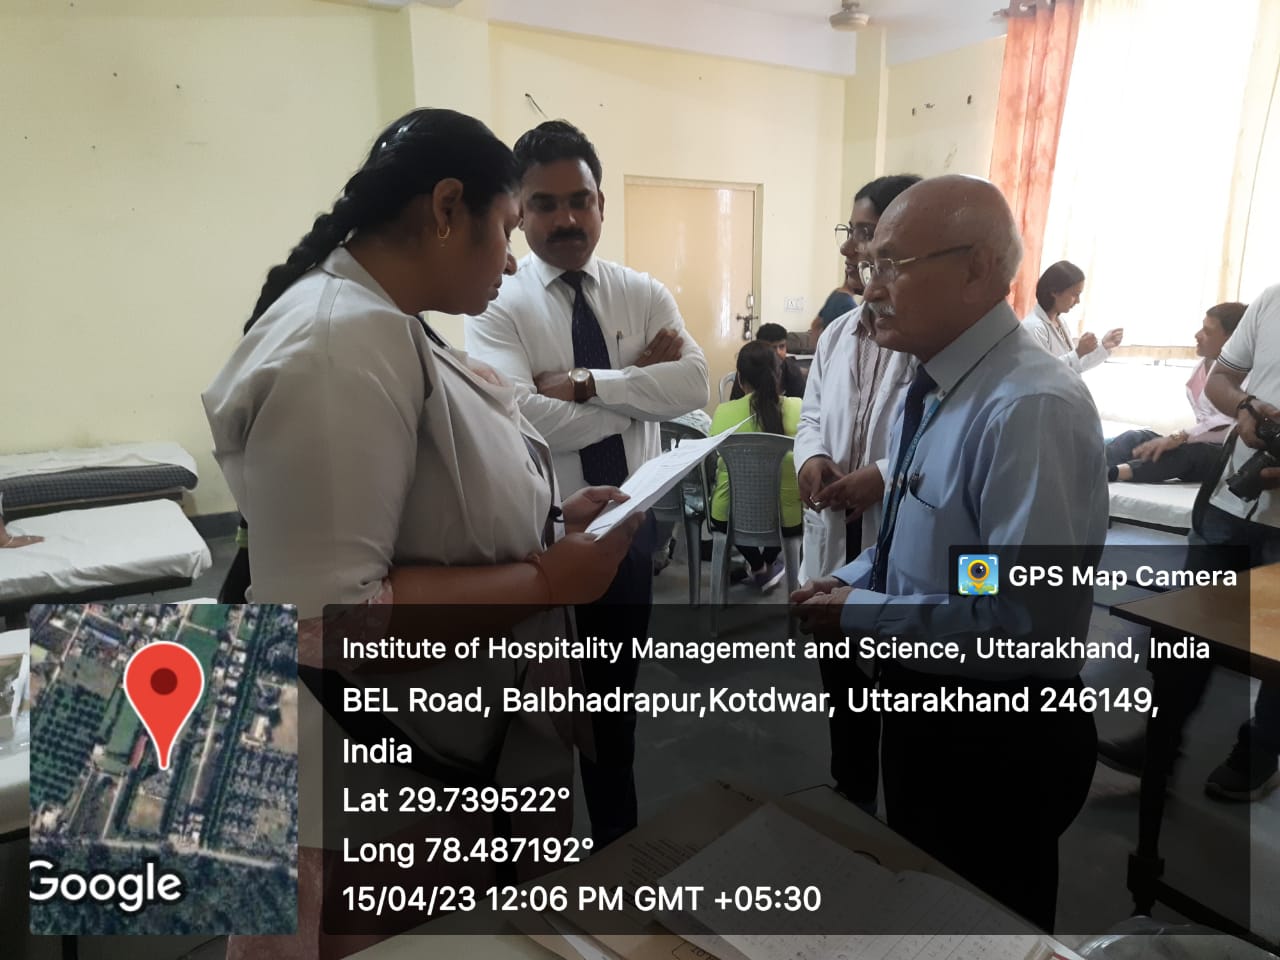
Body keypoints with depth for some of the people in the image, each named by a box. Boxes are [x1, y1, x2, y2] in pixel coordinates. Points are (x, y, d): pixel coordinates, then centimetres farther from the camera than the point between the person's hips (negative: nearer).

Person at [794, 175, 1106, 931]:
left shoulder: (1031, 407, -28)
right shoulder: (932, 384, 3)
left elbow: (1026, 617, -32)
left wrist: (862, 613, -22)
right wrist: (849, 582, -2)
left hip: (1002, 734, -8)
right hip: (925, 701, 9)